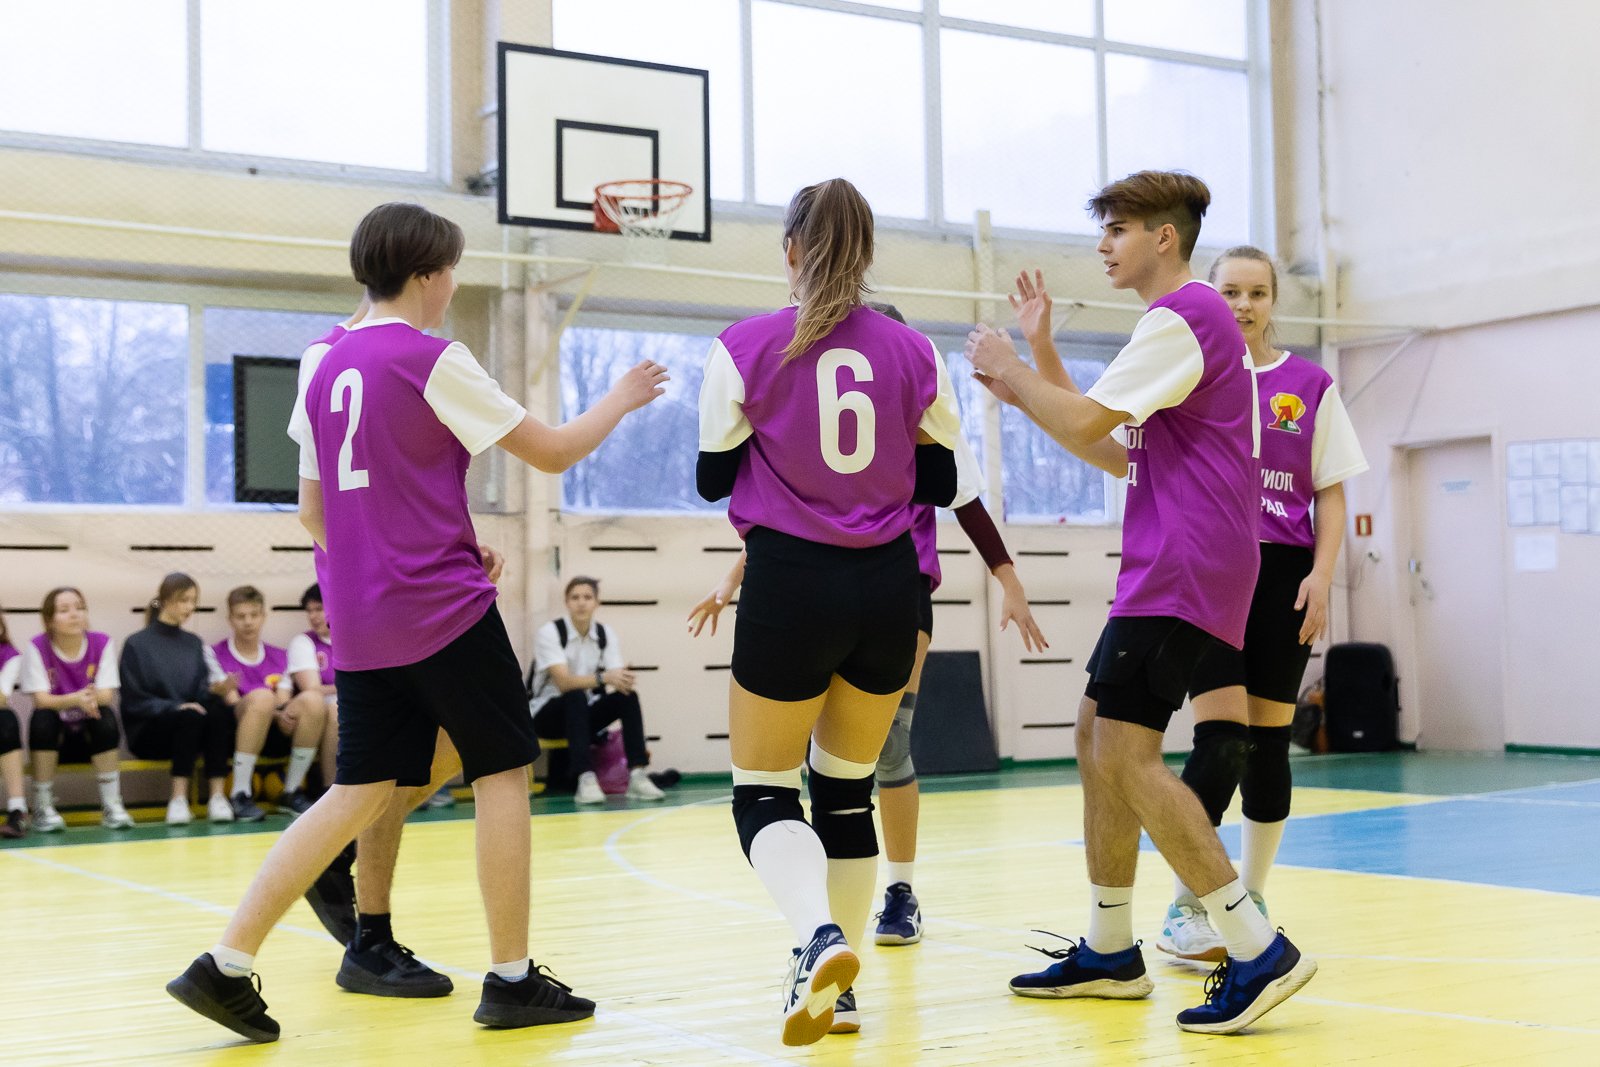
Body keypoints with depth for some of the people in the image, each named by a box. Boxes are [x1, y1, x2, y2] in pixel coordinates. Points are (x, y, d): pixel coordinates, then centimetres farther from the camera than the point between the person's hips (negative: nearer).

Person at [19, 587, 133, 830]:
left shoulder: (103, 643, -6)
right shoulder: (36, 648, -10)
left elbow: (107, 695, -13)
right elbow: (41, 700, -19)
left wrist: (92, 696, -39)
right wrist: (76, 699, -39)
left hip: (91, 737, 1)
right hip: (54, 737, -1)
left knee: (106, 716, -30)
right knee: (42, 718, -31)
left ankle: (111, 805, -25)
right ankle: (43, 806, -20)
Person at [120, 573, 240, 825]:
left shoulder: (194, 644, 16)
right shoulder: (137, 644, 2)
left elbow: (202, 691, 7)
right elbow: (134, 701, -4)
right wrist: (175, 706, -19)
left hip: (192, 733, 4)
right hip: (148, 733, -4)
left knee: (220, 709, -28)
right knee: (190, 716, -34)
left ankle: (218, 796, -35)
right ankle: (178, 800, -35)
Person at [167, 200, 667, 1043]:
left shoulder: (325, 369, 11)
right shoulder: (435, 360, -10)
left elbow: (311, 511, 16)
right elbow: (552, 451, -5)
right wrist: (618, 402, 12)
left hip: (359, 619, 7)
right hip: (444, 610, -7)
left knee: (360, 793, 10)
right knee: (503, 771, 5)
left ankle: (226, 964, 4)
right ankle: (512, 980, 10)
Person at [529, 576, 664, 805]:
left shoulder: (606, 634, -1)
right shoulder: (550, 632, -16)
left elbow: (617, 677, -9)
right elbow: (563, 682, -31)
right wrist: (603, 678, -45)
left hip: (584, 715, 4)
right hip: (548, 713, -4)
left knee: (628, 696, -22)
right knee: (576, 697, -36)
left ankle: (638, 775, -32)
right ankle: (584, 780, -45)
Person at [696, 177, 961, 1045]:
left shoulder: (745, 348, -7)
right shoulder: (913, 353, 0)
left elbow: (713, 479, 2)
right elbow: (941, 483, 8)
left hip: (790, 585, -3)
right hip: (886, 589, 3)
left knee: (763, 794, 6)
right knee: (847, 791, 17)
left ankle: (820, 936, -21)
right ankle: (838, 981, 21)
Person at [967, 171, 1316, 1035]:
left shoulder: (1181, 315, -10)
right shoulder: (1191, 318, 23)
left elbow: (1085, 422, -18)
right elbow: (1115, 454, 23)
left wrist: (1012, 371, -1)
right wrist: (1026, 385, 17)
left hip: (1185, 566, -11)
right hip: (1167, 568, 11)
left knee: (1125, 755, -15)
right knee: (1097, 738, 12)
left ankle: (1261, 952, -15)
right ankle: (1110, 951, 19)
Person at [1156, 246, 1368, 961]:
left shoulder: (1310, 386, 9)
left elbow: (1330, 493, 9)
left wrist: (1321, 574, -4)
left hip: (1282, 576, 2)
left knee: (1268, 742, 5)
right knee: (1222, 738, -13)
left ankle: (1251, 901, 18)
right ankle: (1185, 911, -5)